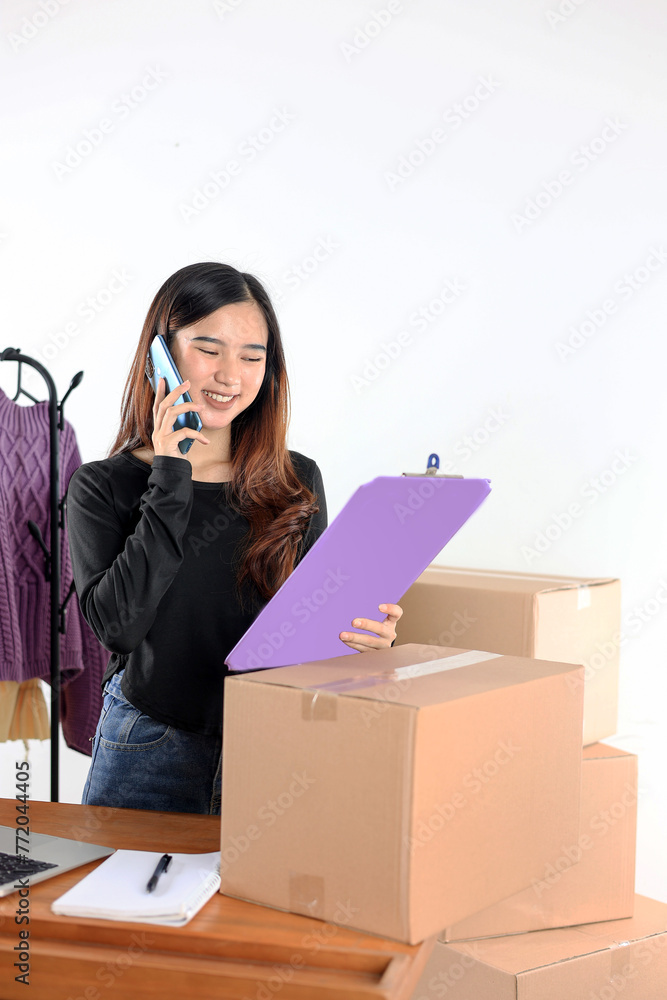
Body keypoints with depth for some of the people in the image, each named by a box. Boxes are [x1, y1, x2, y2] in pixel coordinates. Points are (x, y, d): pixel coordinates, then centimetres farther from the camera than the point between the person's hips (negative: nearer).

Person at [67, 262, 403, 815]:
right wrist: (170, 482, -17)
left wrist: (364, 634, -16)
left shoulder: (298, 481, 2)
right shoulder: (102, 487, -4)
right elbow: (116, 622, -17)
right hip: (151, 754, -1)